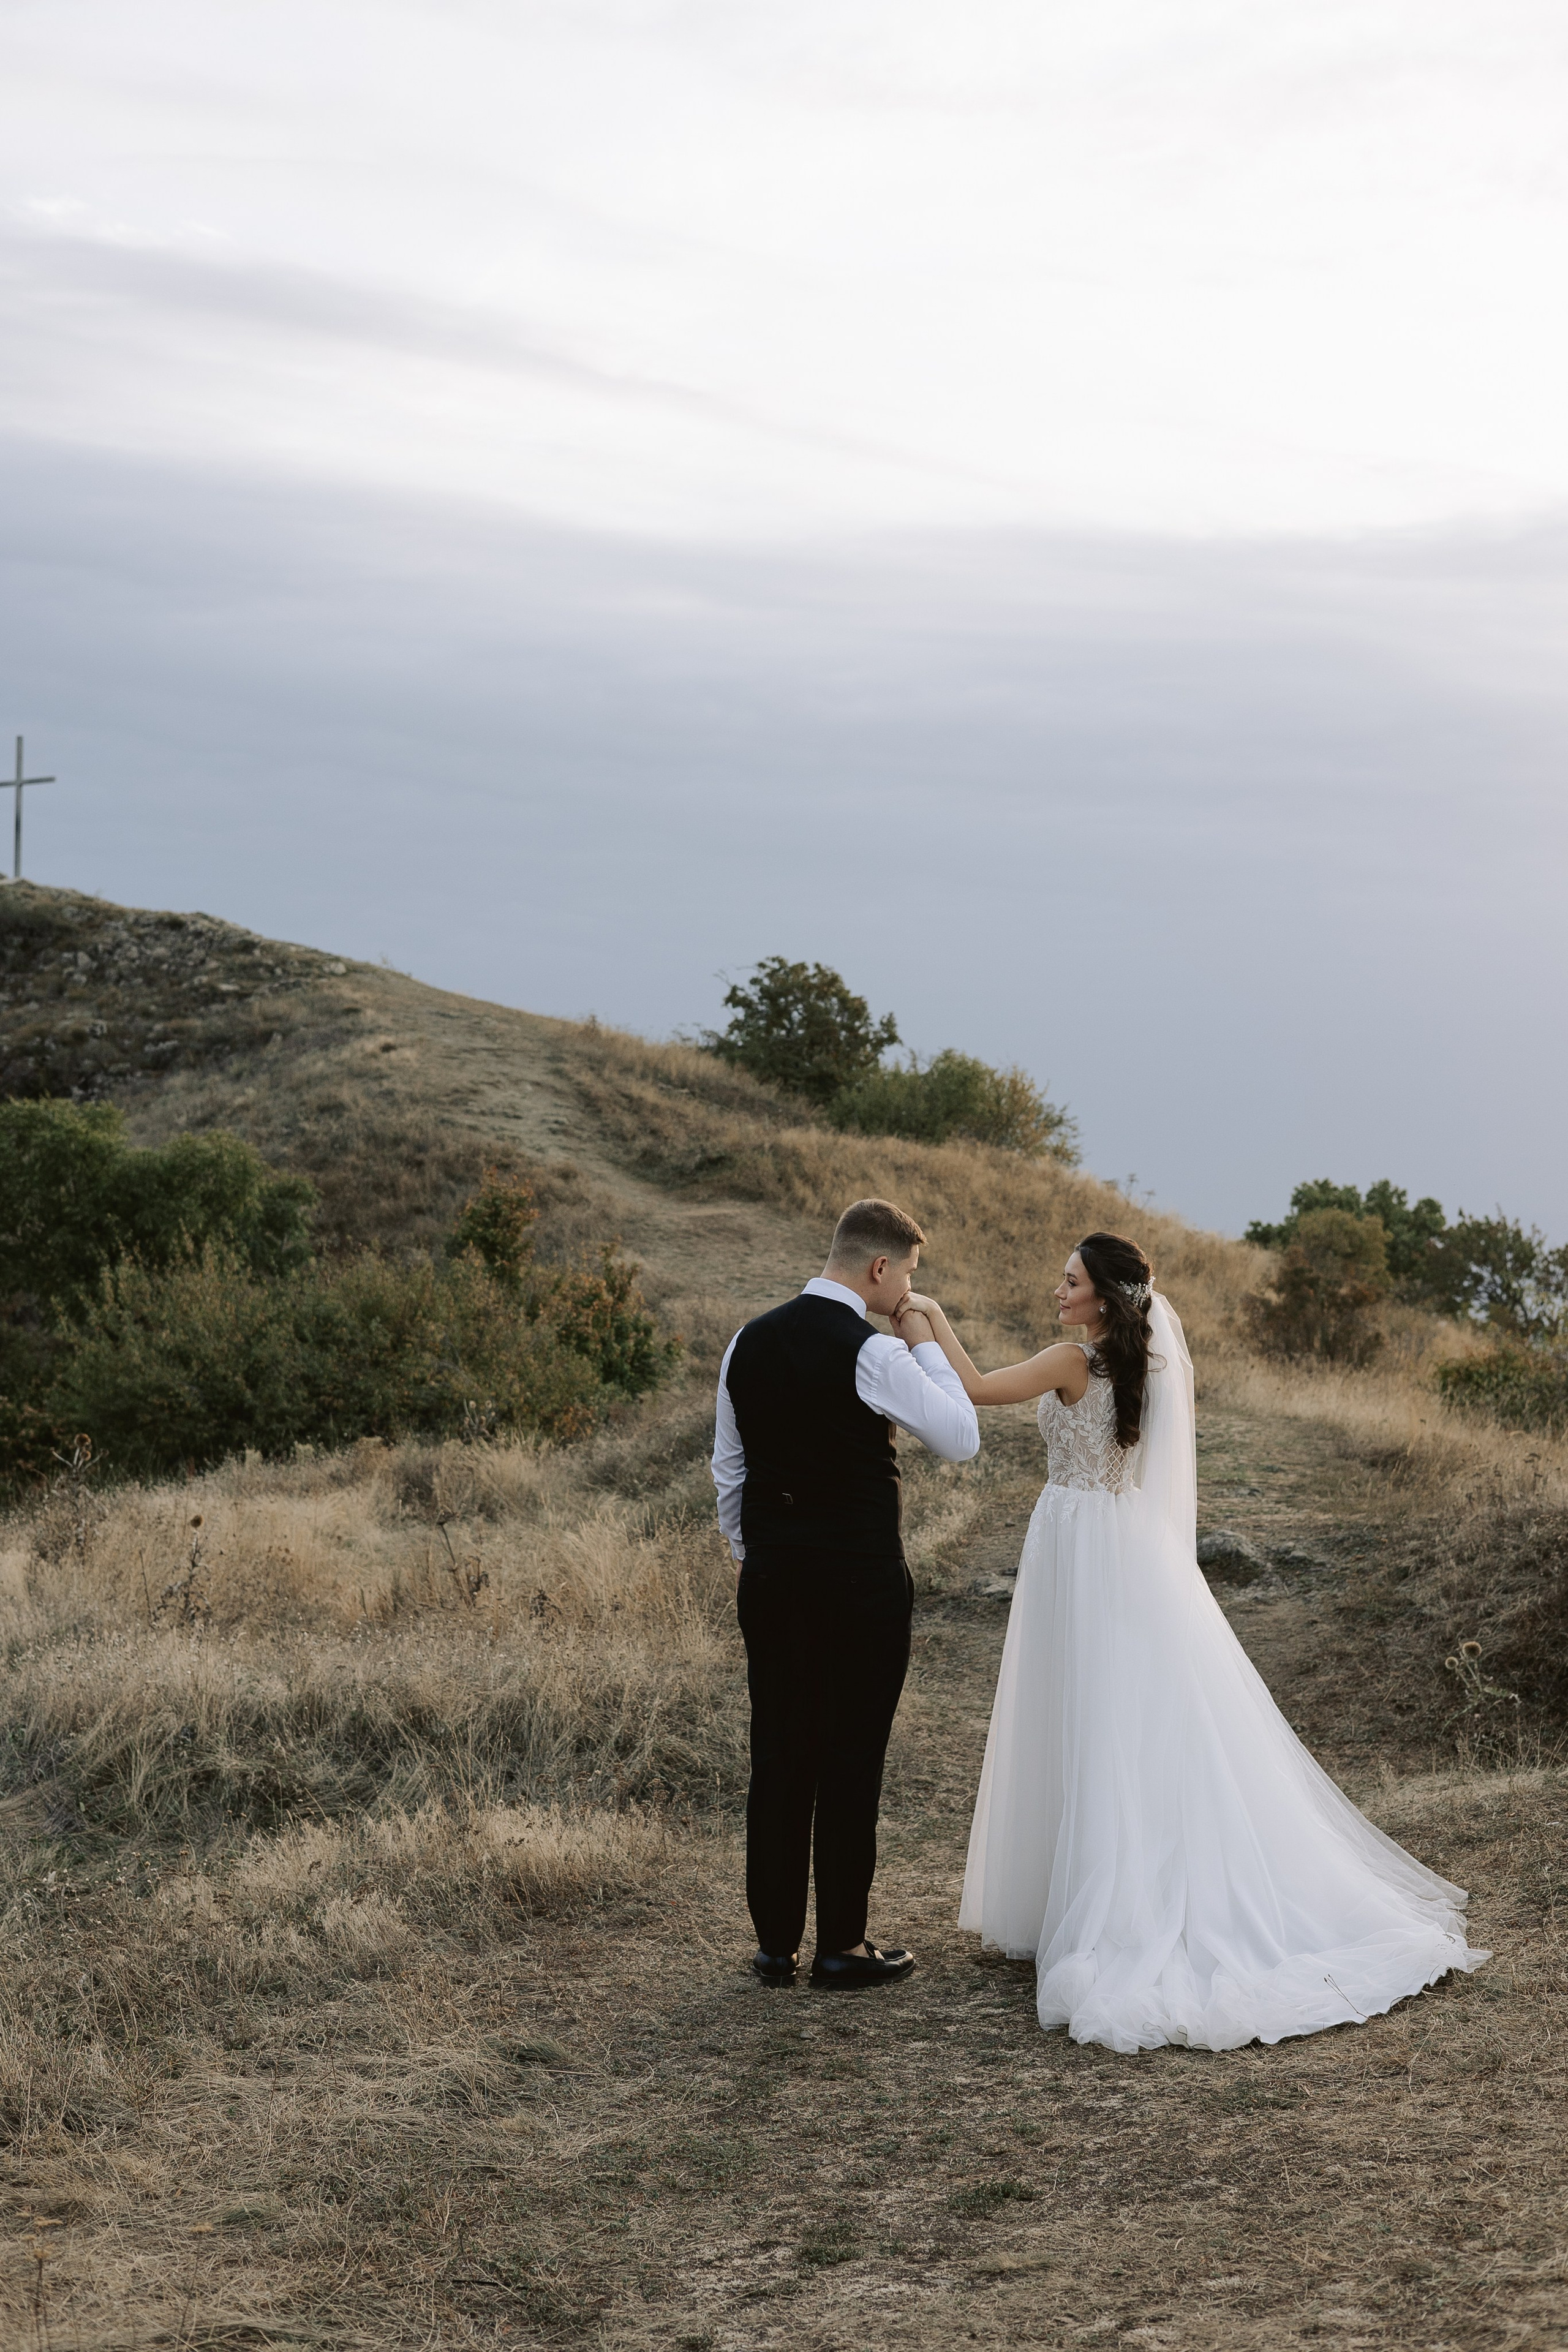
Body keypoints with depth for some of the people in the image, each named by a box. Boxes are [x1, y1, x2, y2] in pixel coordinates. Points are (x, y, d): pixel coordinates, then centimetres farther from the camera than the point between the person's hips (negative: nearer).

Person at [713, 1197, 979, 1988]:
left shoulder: (749, 1343, 6)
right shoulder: (873, 1353, -15)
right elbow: (961, 1440, -8)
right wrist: (928, 1345, 0)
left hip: (770, 1570, 6)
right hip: (858, 1576, -6)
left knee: (777, 1757, 10)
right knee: (850, 1760, 3)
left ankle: (776, 1943, 16)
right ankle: (842, 1945, 9)